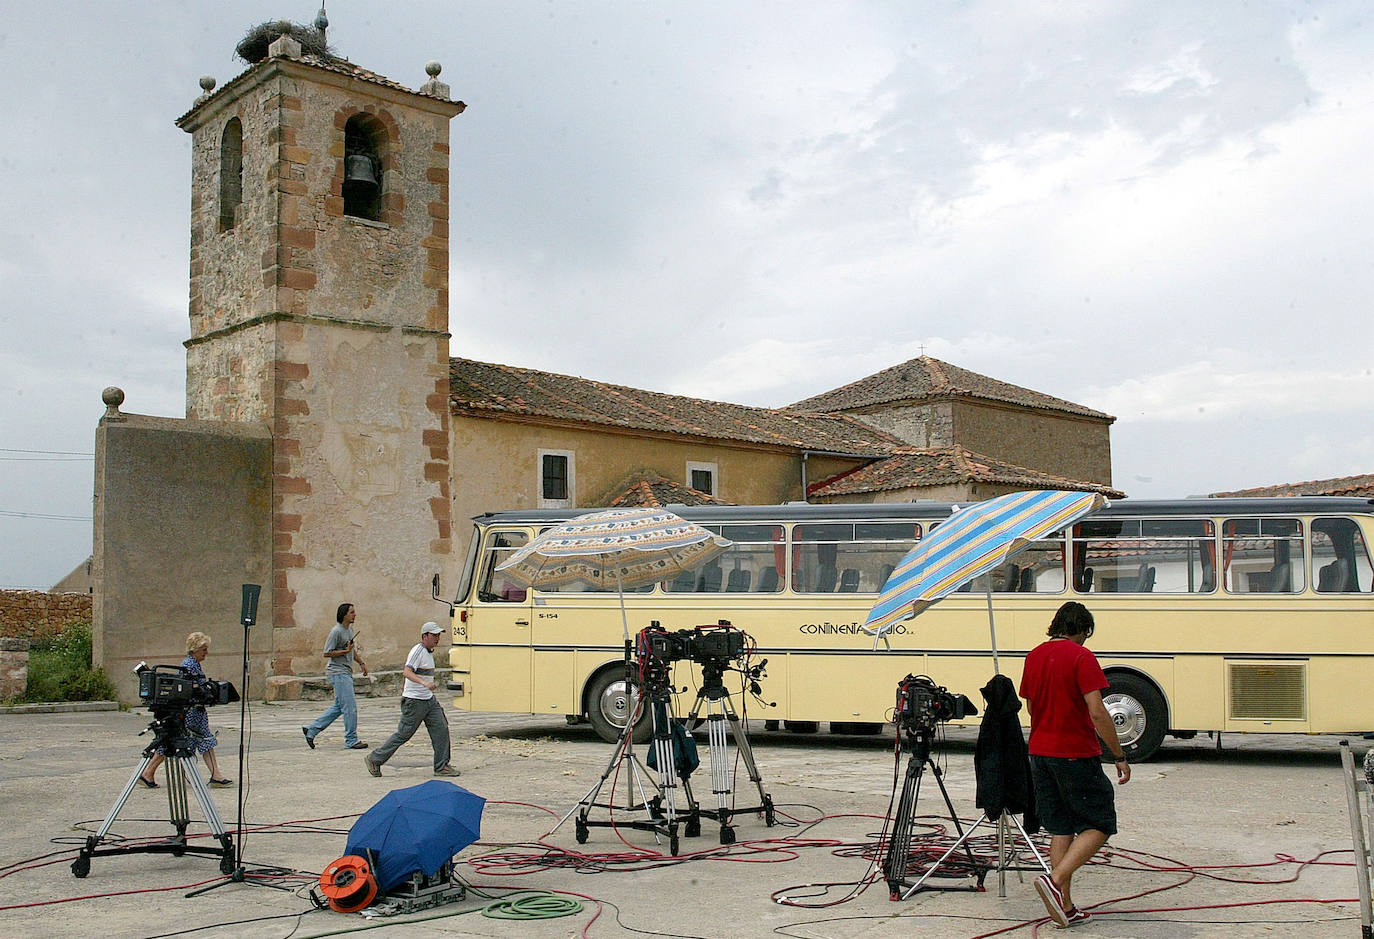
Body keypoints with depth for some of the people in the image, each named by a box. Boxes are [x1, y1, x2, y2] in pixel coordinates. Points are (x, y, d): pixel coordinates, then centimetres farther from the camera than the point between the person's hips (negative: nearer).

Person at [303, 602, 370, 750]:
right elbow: (327, 653, -15)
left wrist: (361, 663, 19)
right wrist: (345, 651, -20)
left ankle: (311, 729, 20)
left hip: (346, 673, 10)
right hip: (338, 672, -10)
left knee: (339, 707, 13)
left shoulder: (350, 629, 14)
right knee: (350, 706, -8)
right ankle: (351, 740, -1)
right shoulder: (336, 631, -15)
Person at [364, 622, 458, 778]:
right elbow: (407, 672, -26)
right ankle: (374, 759, 10)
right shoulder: (418, 650, -15)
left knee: (441, 729, 1)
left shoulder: (429, 652, 14)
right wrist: (424, 682, -40)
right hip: (414, 701, -9)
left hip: (429, 700, 9)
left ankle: (441, 766, 6)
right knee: (403, 734, -3)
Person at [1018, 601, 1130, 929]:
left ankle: (1065, 908, 11)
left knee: (1061, 828, 12)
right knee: (1100, 825, 4)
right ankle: (1055, 880, -13)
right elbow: (1097, 713, -18)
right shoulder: (1081, 657, -13)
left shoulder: (1034, 656, 9)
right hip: (1076, 754, -7)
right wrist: (1120, 756, -11)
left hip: (1039, 752, 7)